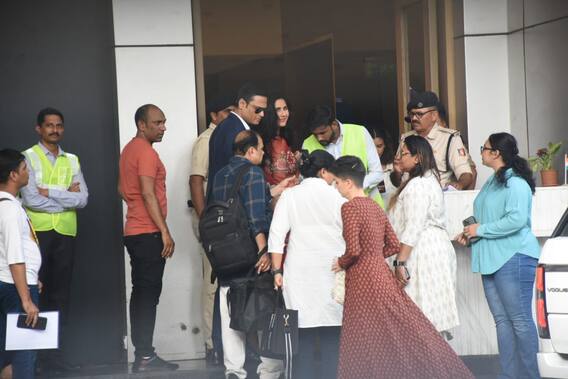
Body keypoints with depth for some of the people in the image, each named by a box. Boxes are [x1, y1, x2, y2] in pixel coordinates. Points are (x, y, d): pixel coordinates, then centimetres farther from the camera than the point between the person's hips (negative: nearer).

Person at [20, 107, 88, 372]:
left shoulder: (72, 161, 15)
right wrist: (67, 197, -5)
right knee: (35, 293, -4)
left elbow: (83, 199, 2)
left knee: (61, 294, 4)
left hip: (65, 233, 4)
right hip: (37, 232, -4)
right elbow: (31, 199, -11)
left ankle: (56, 355, 7)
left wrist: (50, 192, -8)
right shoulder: (28, 157, 1)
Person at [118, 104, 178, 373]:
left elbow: (122, 190, 25)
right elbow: (148, 193, -20)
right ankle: (145, 357, -9)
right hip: (149, 233, -10)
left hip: (134, 231, 10)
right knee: (149, 293, -9)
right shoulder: (146, 152, -13)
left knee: (142, 293, 11)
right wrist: (165, 231, -20)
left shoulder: (129, 150, 16)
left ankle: (141, 353, 13)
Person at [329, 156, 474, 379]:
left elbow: (353, 250, -20)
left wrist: (340, 264, -2)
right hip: (381, 274, 8)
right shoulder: (374, 207, 13)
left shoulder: (349, 208, -12)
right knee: (403, 331, 10)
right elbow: (394, 245, 15)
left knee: (370, 342, -2)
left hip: (363, 280, -8)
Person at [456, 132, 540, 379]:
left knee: (520, 320, -6)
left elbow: (516, 219, -23)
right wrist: (470, 233, 10)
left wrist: (481, 229, -15)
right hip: (492, 259, 9)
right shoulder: (493, 182, 17)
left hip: (513, 258, -9)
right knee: (502, 320, 9)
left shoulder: (516, 183, -12)